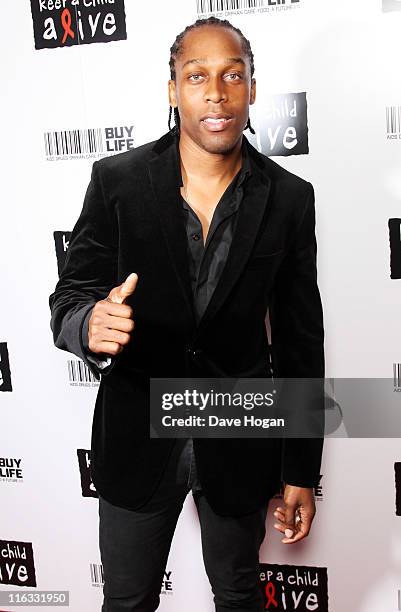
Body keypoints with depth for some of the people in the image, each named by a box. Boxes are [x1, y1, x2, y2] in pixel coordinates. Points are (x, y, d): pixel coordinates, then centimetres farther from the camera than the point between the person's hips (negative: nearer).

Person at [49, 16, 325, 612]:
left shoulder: (289, 198, -6)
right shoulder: (117, 180, -9)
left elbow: (301, 339, -2)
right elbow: (68, 299, -6)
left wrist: (301, 473, 1)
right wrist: (92, 324, -32)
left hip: (239, 438, 1)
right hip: (137, 432, 0)